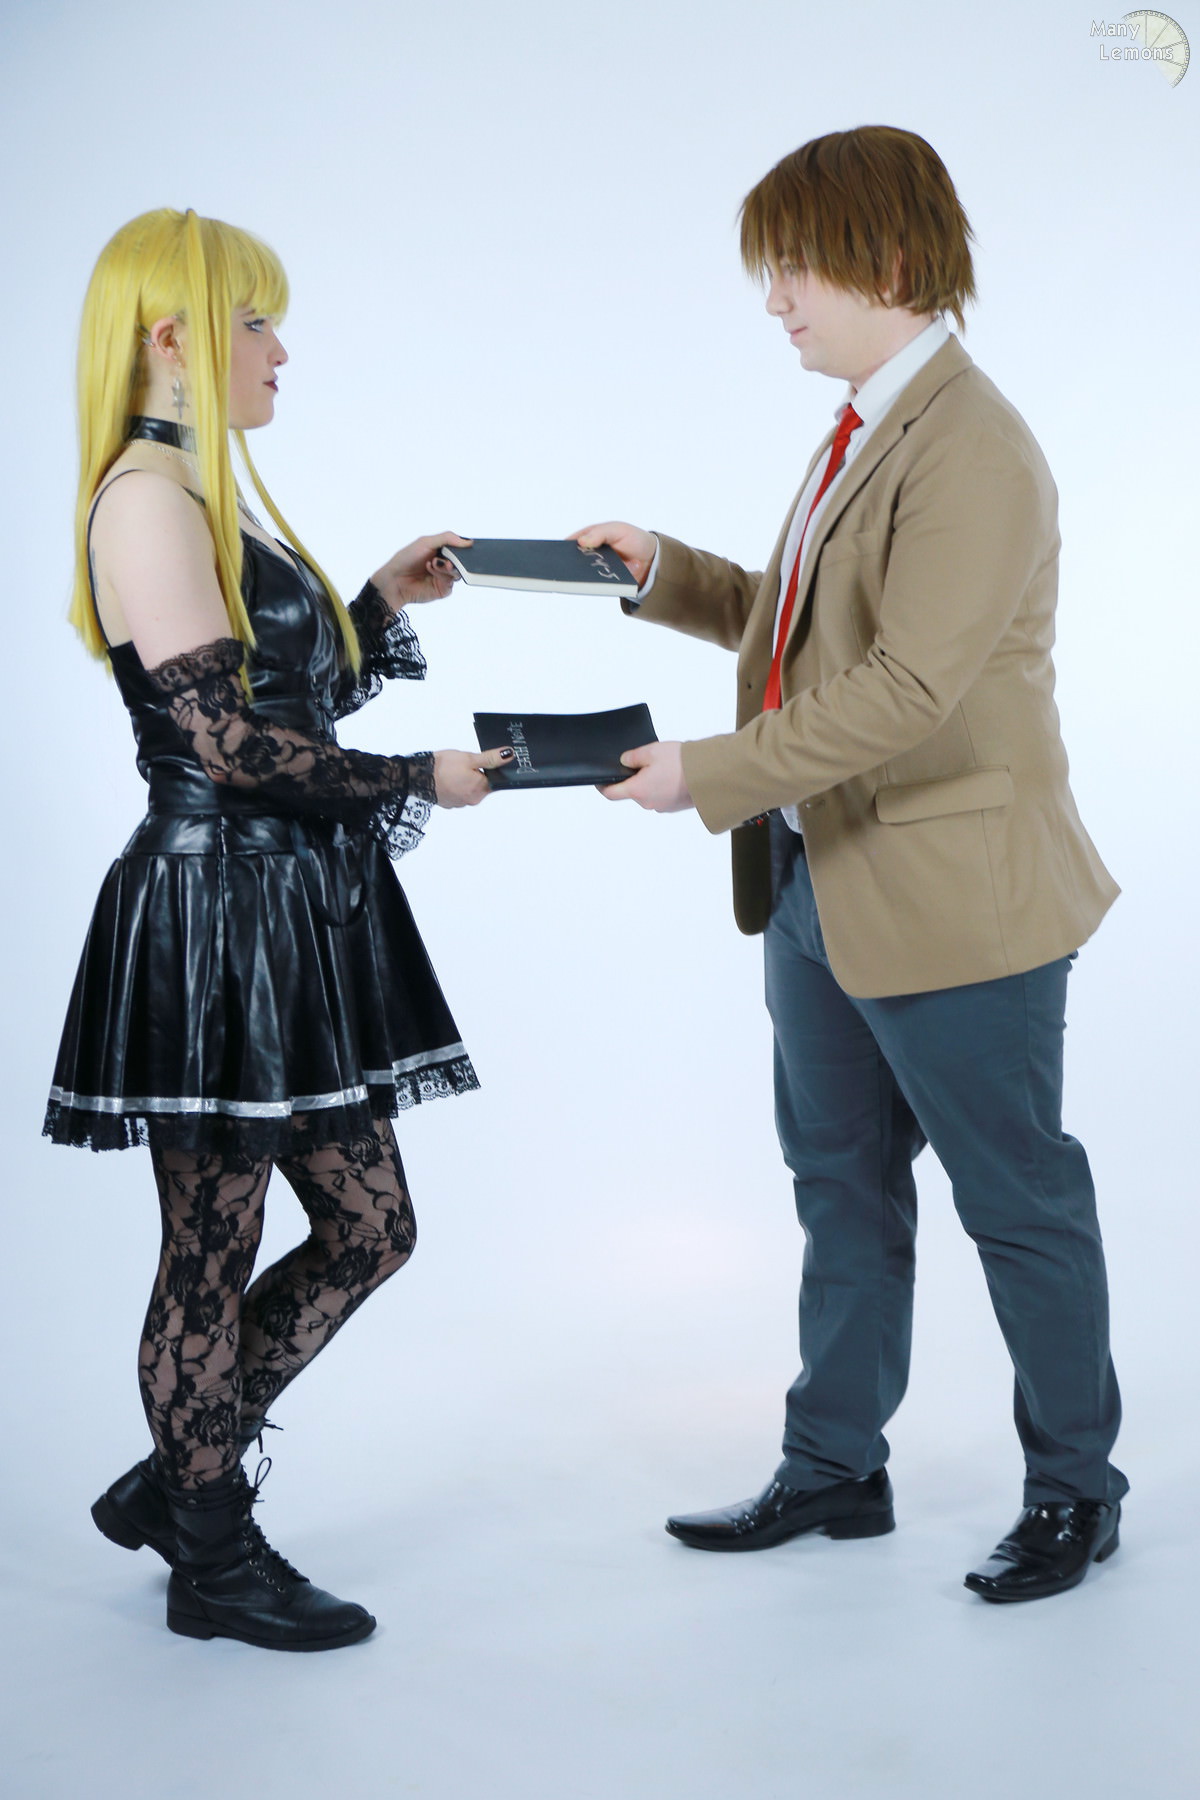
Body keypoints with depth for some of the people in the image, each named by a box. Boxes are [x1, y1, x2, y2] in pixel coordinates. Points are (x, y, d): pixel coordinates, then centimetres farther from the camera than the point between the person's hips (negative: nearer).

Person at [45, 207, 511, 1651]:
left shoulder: (209, 497, 16)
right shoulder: (148, 498, -14)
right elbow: (225, 740, -20)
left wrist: (377, 604, 13)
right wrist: (421, 782, -12)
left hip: (290, 917, 10)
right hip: (210, 918, -10)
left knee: (368, 1228, 14)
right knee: (213, 1255, 5)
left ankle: (176, 1480, 29)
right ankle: (211, 1558, 23)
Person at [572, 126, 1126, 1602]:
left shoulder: (971, 451, -21)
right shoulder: (864, 428, 11)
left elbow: (906, 683, -29)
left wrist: (711, 775, -26)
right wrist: (665, 573, 6)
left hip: (953, 900, -10)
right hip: (823, 886, 10)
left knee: (1018, 1201, 7)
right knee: (841, 1186, 18)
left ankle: (1073, 1488, 26)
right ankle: (834, 1468, 34)